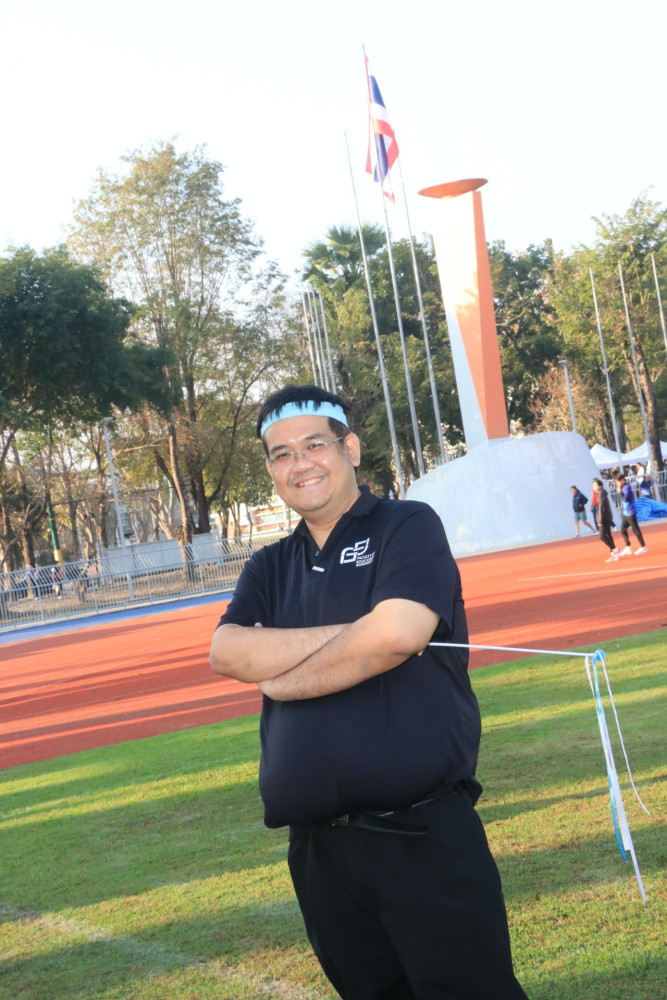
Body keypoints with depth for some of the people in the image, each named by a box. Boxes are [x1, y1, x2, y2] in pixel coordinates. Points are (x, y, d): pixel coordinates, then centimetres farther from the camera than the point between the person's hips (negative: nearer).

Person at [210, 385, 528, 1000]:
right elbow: (226, 652, -1)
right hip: (319, 850, 5)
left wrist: (282, 679, -3)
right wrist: (348, 632, -11)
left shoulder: (410, 527, 1)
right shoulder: (269, 569, 18)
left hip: (424, 838, -5)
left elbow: (396, 633, -16)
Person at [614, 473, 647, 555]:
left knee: (635, 530, -2)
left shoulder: (627, 487, -16)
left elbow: (626, 499, -27)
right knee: (623, 530, 10)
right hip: (625, 513, 10)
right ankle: (628, 548, 15)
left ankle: (643, 547, 5)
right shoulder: (623, 487, 11)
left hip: (630, 513, -10)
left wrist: (620, 491, -19)